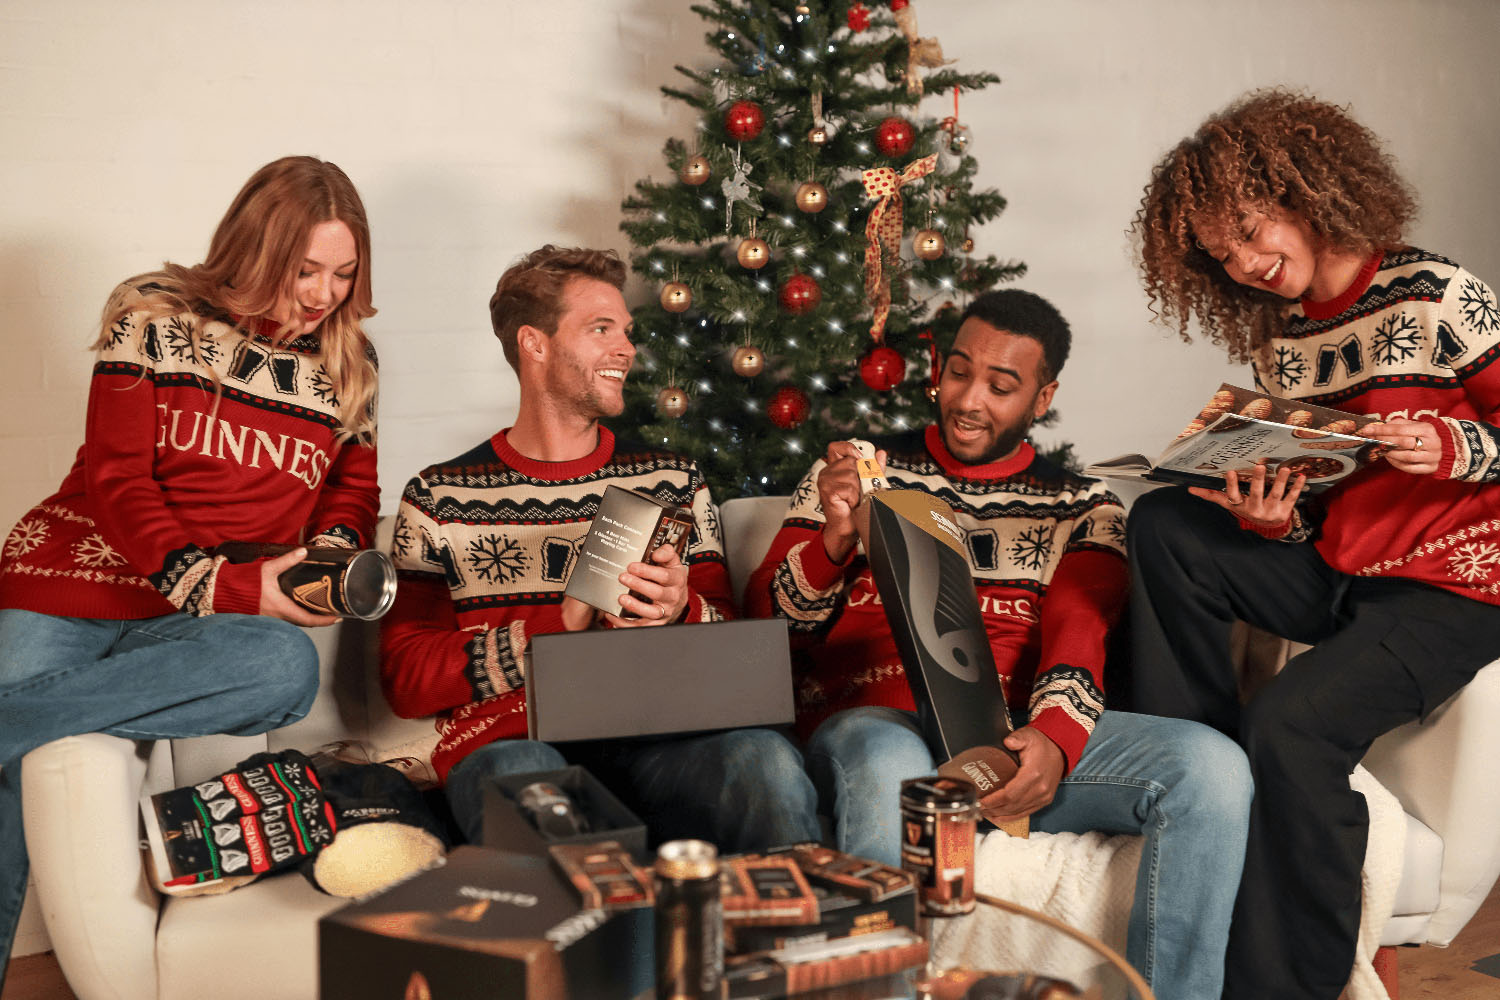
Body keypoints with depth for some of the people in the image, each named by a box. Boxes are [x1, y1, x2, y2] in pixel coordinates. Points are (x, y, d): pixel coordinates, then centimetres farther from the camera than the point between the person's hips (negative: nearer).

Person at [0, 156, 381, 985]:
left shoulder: (345, 363, 13)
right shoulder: (155, 319, 2)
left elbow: (352, 489, 20)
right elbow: (115, 481, -5)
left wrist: (328, 556, -5)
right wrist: (231, 588, -17)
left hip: (197, 625, 2)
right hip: (75, 580, -2)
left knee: (287, 667, -32)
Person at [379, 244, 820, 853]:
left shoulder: (673, 482, 20)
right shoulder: (438, 500, 12)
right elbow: (405, 678, 3)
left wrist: (681, 612, -7)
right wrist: (562, 625, -8)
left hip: (654, 736, 2)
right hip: (510, 740, -2)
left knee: (764, 759, -32)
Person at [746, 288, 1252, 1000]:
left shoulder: (1081, 508, 20)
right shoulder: (857, 472, 19)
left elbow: (1079, 633, 2)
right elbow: (765, 620, 11)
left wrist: (1054, 737, -21)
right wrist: (834, 541, -11)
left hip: (1023, 735, 2)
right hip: (874, 722, -2)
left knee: (1212, 766, -24)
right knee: (889, 773, -40)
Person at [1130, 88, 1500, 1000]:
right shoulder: (1279, 344, 10)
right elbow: (1307, 518, 13)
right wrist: (1268, 520, -9)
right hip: (1336, 577, 7)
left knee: (1293, 722, -30)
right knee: (1163, 525, -13)